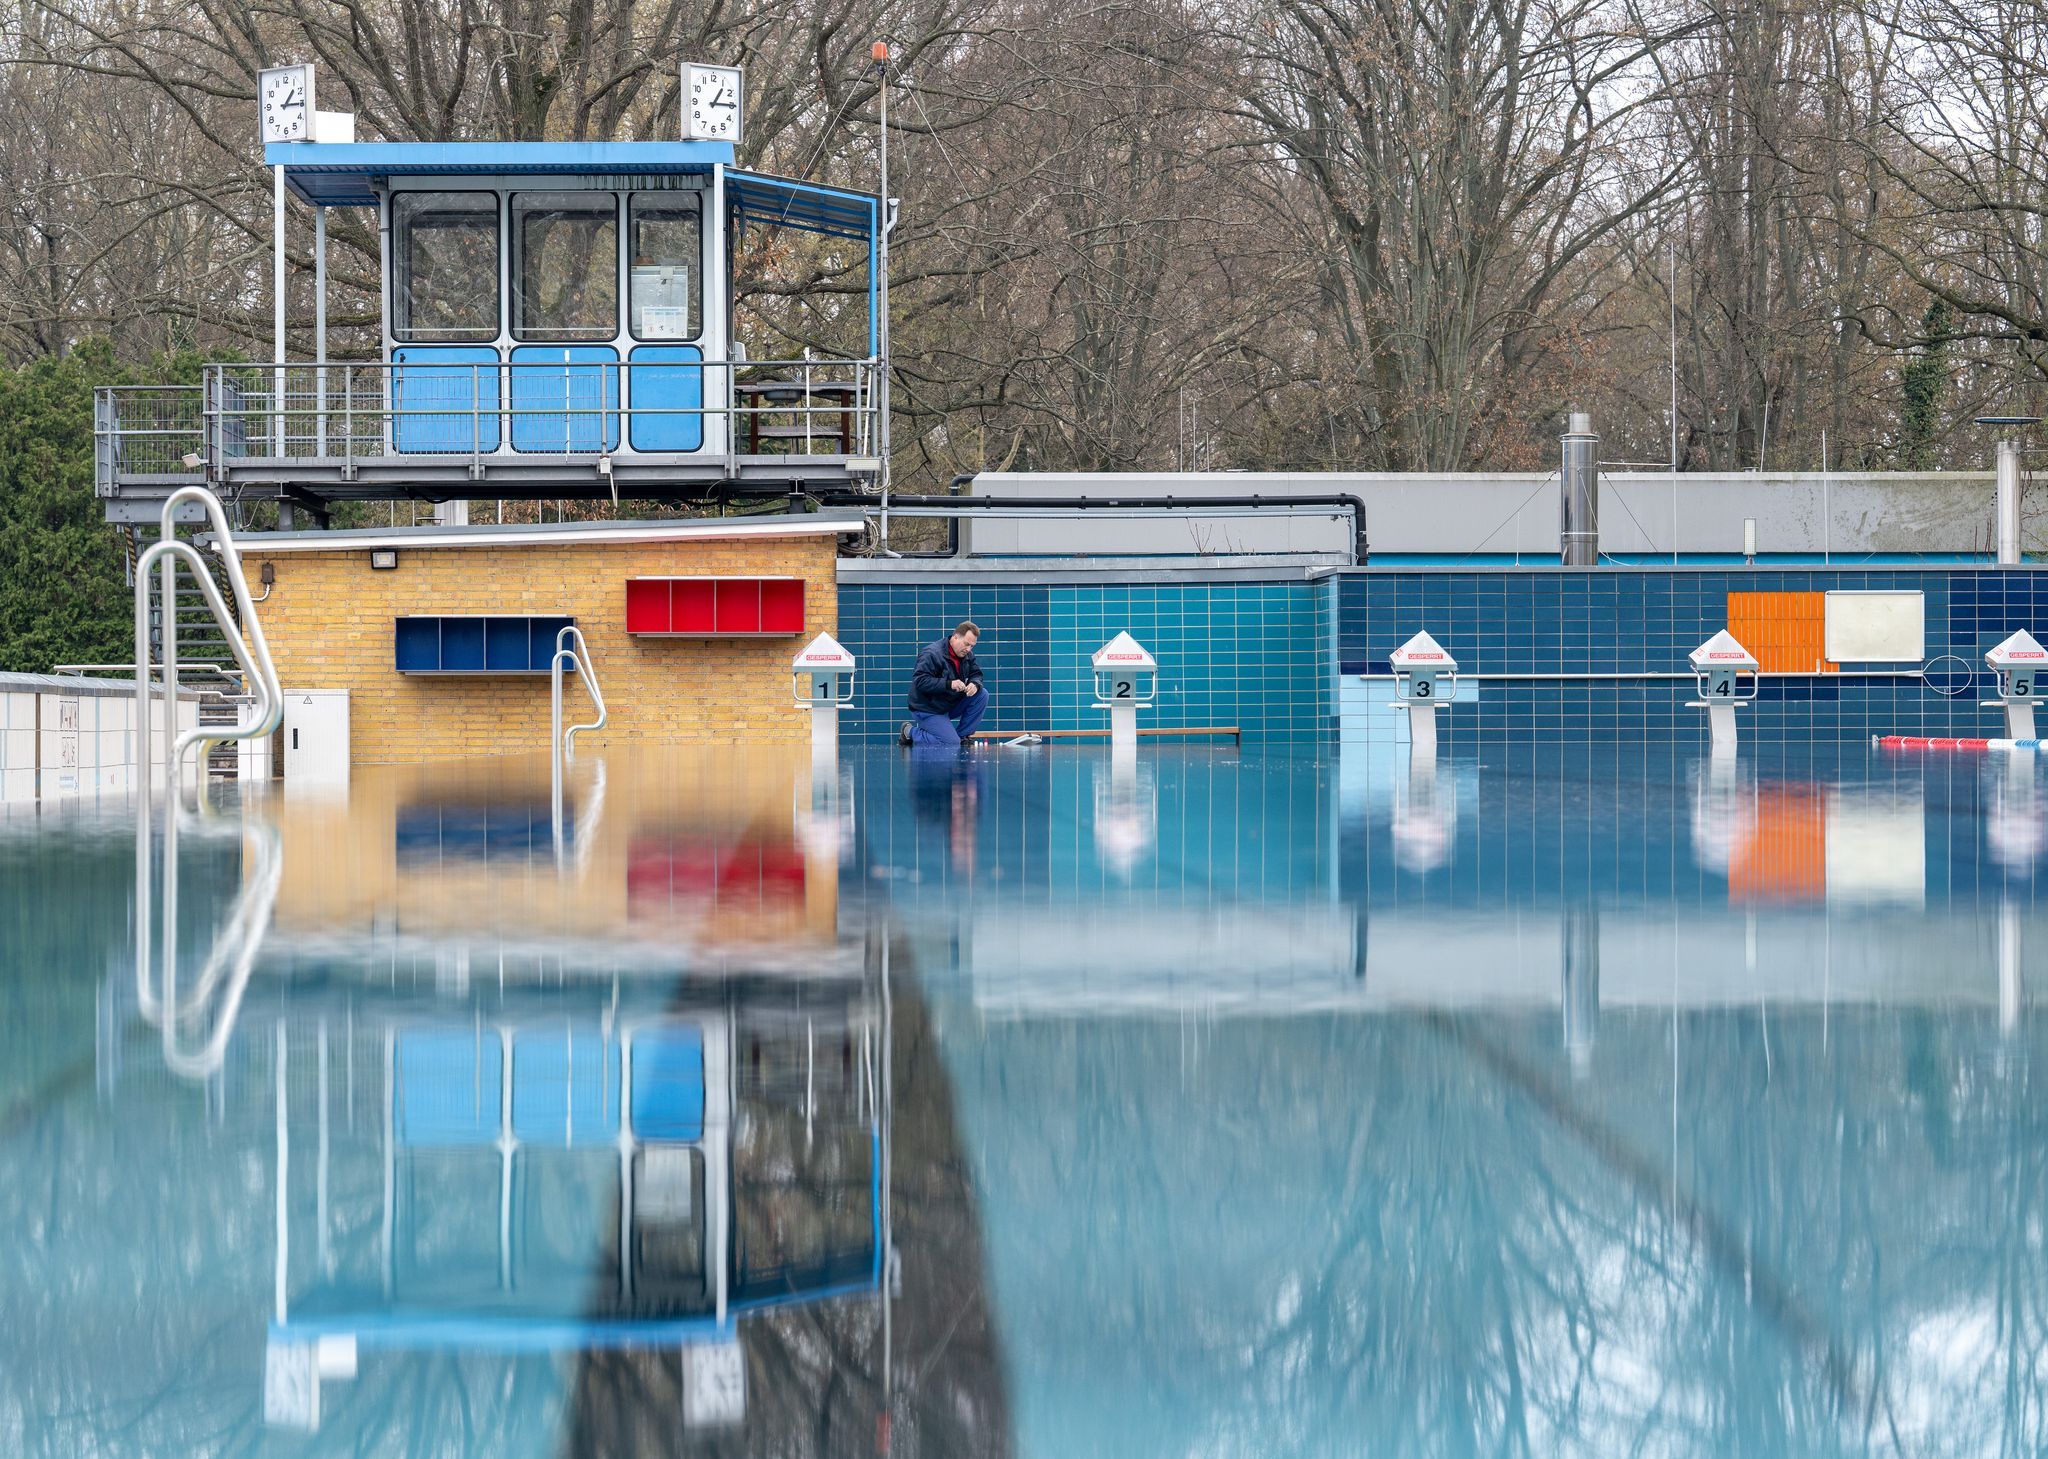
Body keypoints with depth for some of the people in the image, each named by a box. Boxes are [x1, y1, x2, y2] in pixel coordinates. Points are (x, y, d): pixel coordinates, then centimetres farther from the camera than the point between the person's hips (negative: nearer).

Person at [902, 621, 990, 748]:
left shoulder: (967, 655, 4)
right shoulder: (932, 654, -21)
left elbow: (976, 674, 7)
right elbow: (920, 681, -28)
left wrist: (975, 684, -19)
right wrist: (949, 684, -36)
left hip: (951, 705, 8)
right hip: (928, 710, -8)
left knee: (982, 695, -9)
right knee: (951, 744, -21)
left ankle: (962, 736, 1)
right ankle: (910, 732, 1)